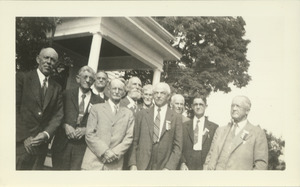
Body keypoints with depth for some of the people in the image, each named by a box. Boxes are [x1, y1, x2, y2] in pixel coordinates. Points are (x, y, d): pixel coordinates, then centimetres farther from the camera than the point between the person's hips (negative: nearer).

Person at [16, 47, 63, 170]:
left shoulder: (57, 88, 11)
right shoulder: (22, 78, -1)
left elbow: (58, 115, 6)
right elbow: (15, 108, -7)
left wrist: (46, 134, -10)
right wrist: (24, 137, -11)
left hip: (41, 144, 4)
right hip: (20, 142, -3)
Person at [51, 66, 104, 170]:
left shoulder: (99, 101, 6)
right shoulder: (67, 94, 8)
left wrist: (86, 129, -9)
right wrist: (65, 125, -9)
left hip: (83, 145, 0)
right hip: (62, 143, 1)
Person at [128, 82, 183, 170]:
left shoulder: (176, 118, 1)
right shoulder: (142, 114, 5)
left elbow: (177, 146, 0)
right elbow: (134, 142, 5)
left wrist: (169, 167, -9)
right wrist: (133, 163, -3)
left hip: (163, 167, -1)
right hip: (141, 166, 1)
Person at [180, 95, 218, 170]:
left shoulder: (214, 127, 4)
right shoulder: (184, 126, 7)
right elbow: (180, 147, 5)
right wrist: (182, 163, -6)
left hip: (205, 167, -1)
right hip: (187, 167, 1)